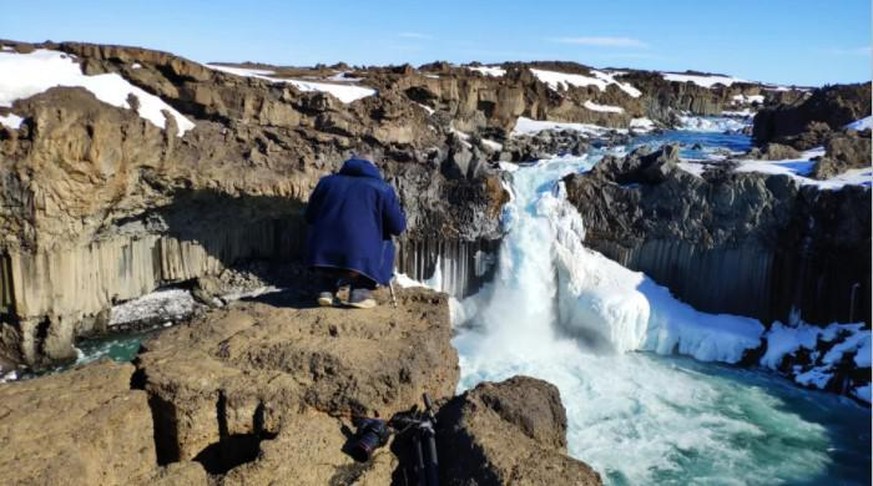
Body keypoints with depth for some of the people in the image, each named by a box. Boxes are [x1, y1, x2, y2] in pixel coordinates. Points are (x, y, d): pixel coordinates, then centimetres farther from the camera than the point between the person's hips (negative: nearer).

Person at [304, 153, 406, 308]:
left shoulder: (327, 181, 17)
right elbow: (398, 227, 6)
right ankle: (361, 292, 9)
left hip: (322, 255, 4)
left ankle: (326, 289, 20)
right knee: (385, 244, 25)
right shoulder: (382, 188, 6)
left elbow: (309, 217, 25)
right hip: (360, 259, -4)